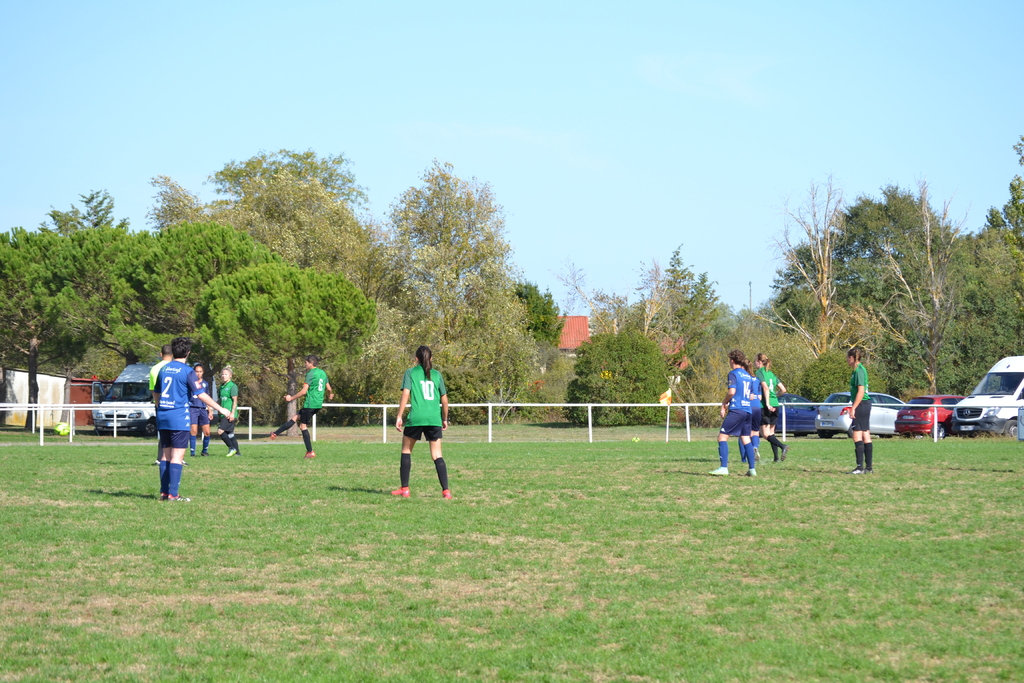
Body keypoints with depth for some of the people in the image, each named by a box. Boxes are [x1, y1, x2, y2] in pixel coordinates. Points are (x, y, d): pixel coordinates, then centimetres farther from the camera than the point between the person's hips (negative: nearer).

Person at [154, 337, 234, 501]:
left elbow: (155, 394, 21)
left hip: (162, 416, 6)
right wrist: (220, 409, -3)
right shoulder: (187, 372, -9)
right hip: (179, 417, -6)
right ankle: (173, 494, -8)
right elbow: (201, 395, -11)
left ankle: (164, 492, 11)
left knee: (165, 455, 11)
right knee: (177, 456, -5)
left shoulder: (163, 369, 10)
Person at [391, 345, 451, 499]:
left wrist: (399, 416, -4)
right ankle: (446, 490, -9)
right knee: (437, 455, 4)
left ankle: (404, 488, 13)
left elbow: (405, 395, -5)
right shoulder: (437, 375, 13)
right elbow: (444, 400, 13)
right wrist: (445, 419, 25)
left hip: (416, 417, -2)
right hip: (434, 419, 2)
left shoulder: (411, 373, 6)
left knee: (406, 450, 16)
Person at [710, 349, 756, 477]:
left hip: (736, 410, -7)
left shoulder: (733, 373, -5)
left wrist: (724, 403, -1)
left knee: (722, 437, -4)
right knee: (746, 439, 11)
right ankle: (752, 469, 6)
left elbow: (732, 391, -17)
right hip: (747, 410, 7)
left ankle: (724, 468, -13)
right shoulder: (748, 376, 17)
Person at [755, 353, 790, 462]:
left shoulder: (759, 373, -6)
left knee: (765, 434, -5)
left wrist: (767, 403, -22)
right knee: (771, 432, 14)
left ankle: (783, 446, -27)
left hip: (765, 407, -7)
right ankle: (777, 457, 7)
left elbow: (765, 388, -19)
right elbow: (783, 389, 14)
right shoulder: (771, 374, 16)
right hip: (775, 406, 7)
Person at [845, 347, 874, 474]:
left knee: (857, 435, -10)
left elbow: (861, 391, -20)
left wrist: (853, 408, -21)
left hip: (861, 405, -10)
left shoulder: (859, 371, -14)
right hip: (865, 405, 10)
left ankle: (860, 467, -12)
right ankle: (868, 467, 13)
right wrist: (852, 406, 29)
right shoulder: (860, 369, 16)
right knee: (866, 435, 10)